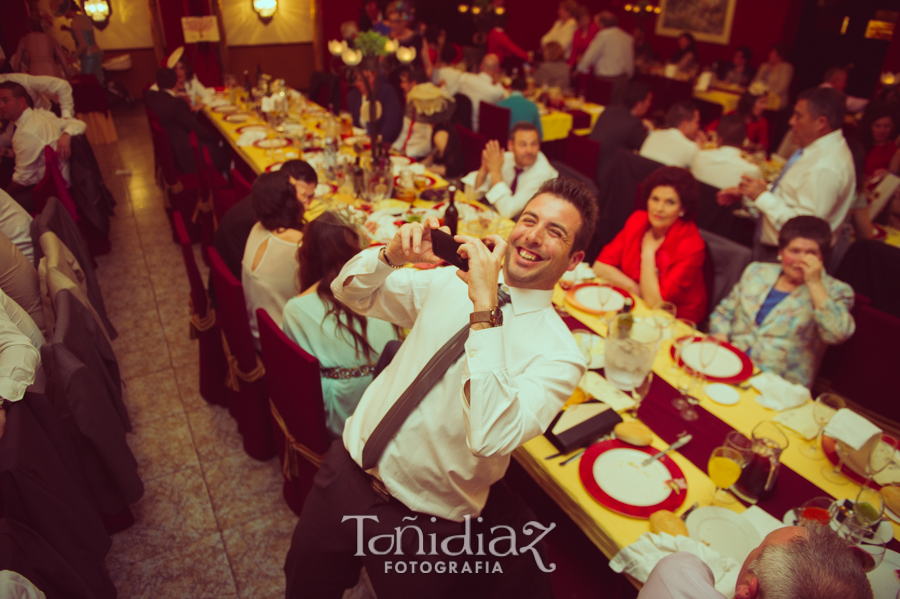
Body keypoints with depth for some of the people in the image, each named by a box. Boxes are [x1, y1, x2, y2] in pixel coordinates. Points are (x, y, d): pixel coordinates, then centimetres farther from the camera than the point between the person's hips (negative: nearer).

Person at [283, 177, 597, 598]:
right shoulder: (449, 283, -3)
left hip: (426, 523, -4)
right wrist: (392, 255, -15)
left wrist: (485, 308, -34)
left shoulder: (559, 353, -18)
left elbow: (492, 437, -34)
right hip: (346, 472, 5)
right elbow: (349, 291, 7)